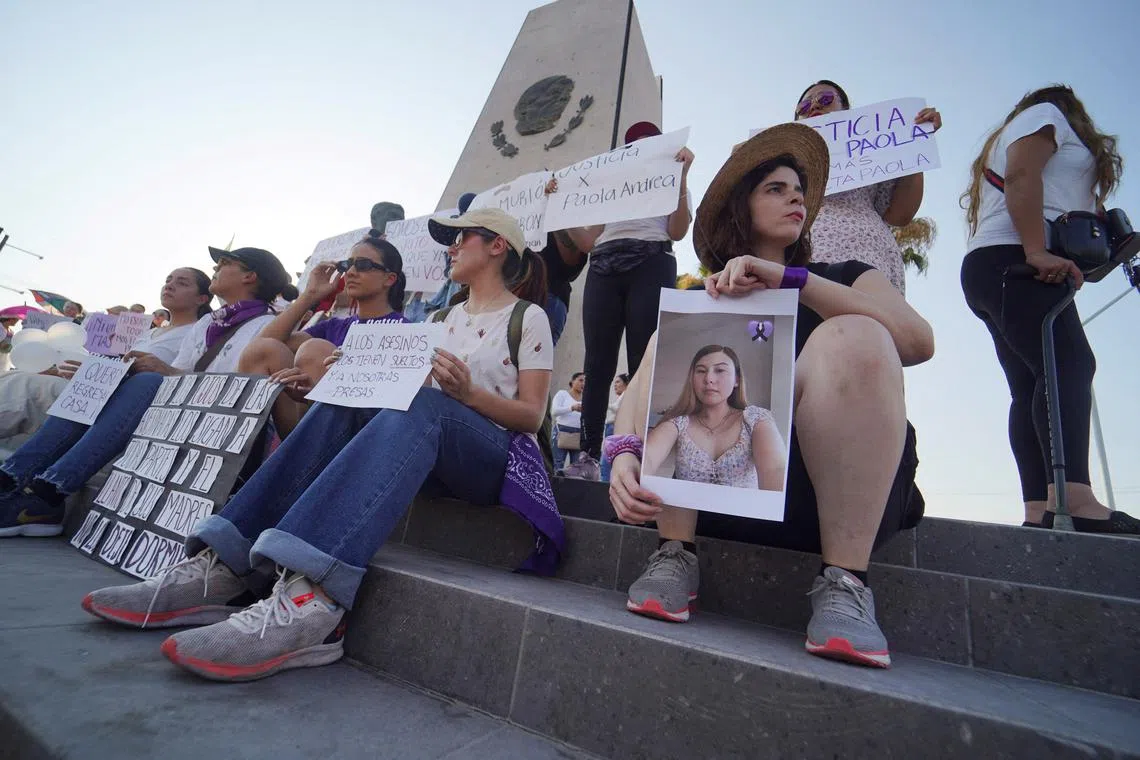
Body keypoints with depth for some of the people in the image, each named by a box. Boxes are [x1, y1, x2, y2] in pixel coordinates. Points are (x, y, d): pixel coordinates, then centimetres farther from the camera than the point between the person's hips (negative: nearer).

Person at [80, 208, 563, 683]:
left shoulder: (528, 317, 5)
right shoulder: (453, 316, 23)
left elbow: (533, 415, -4)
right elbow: (414, 392, 17)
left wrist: (469, 393, -21)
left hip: (499, 457, -5)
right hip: (435, 453, 5)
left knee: (421, 406, -35)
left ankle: (312, 598, -49)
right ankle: (222, 567, -27)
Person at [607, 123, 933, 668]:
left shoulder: (842, 279, 16)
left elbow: (919, 341, -7)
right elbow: (639, 385, -2)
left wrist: (790, 280, -15)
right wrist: (624, 455, -23)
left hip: (828, 487, 0)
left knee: (850, 337, -22)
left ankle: (844, 582, -22)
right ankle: (675, 557, -20)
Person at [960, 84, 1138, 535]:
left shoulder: (1005, 137, 39)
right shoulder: (1047, 114, 14)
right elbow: (1022, 176, -7)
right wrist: (1038, 251, -18)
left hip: (989, 269, 9)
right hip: (1011, 262, -9)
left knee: (1031, 388, -3)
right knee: (1069, 365, -23)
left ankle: (1038, 511, -10)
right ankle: (1074, 499, -35)